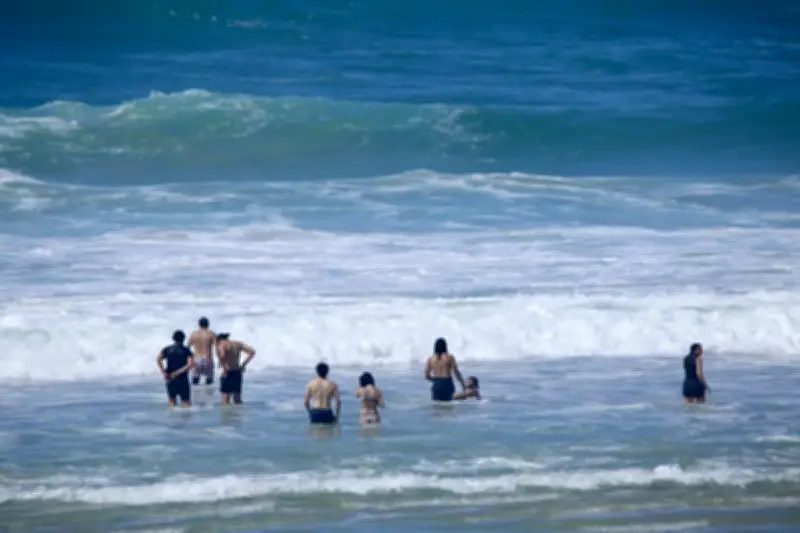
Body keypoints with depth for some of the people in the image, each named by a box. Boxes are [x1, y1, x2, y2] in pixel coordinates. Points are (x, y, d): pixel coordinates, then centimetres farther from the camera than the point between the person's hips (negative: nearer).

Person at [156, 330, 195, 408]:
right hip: (182, 380, -2)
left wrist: (163, 373, -11)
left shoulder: (167, 349, 5)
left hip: (170, 380, 2)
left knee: (172, 402, 14)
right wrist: (178, 373, -13)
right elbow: (191, 364, -16)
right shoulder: (187, 351, -1)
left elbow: (158, 360, -8)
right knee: (186, 402, 3)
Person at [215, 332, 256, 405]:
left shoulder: (221, 345, -7)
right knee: (237, 398, 14)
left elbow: (222, 355, -30)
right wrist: (244, 364, 10)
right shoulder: (238, 343, 11)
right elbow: (252, 352, 9)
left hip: (227, 373, -6)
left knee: (225, 399, -3)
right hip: (237, 373, 6)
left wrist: (224, 368, -17)